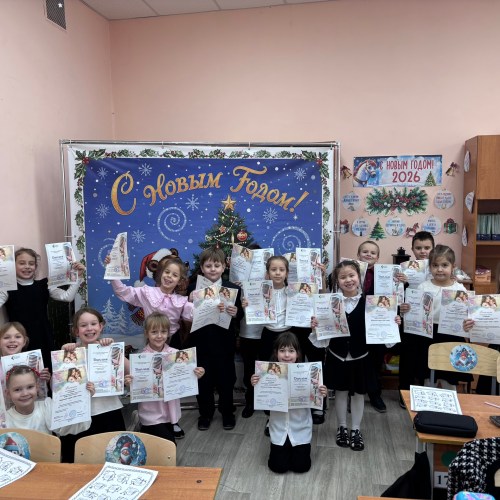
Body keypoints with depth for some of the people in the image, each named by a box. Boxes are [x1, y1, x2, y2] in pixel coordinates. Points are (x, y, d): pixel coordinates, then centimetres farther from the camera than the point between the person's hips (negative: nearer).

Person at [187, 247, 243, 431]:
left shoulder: (232, 288, -3)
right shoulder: (193, 289, -2)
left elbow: (239, 316, -2)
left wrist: (235, 313, -24)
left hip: (224, 343, 0)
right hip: (201, 343, 1)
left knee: (225, 379, 13)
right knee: (203, 380, 13)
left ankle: (227, 413, 34)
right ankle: (205, 413, 34)